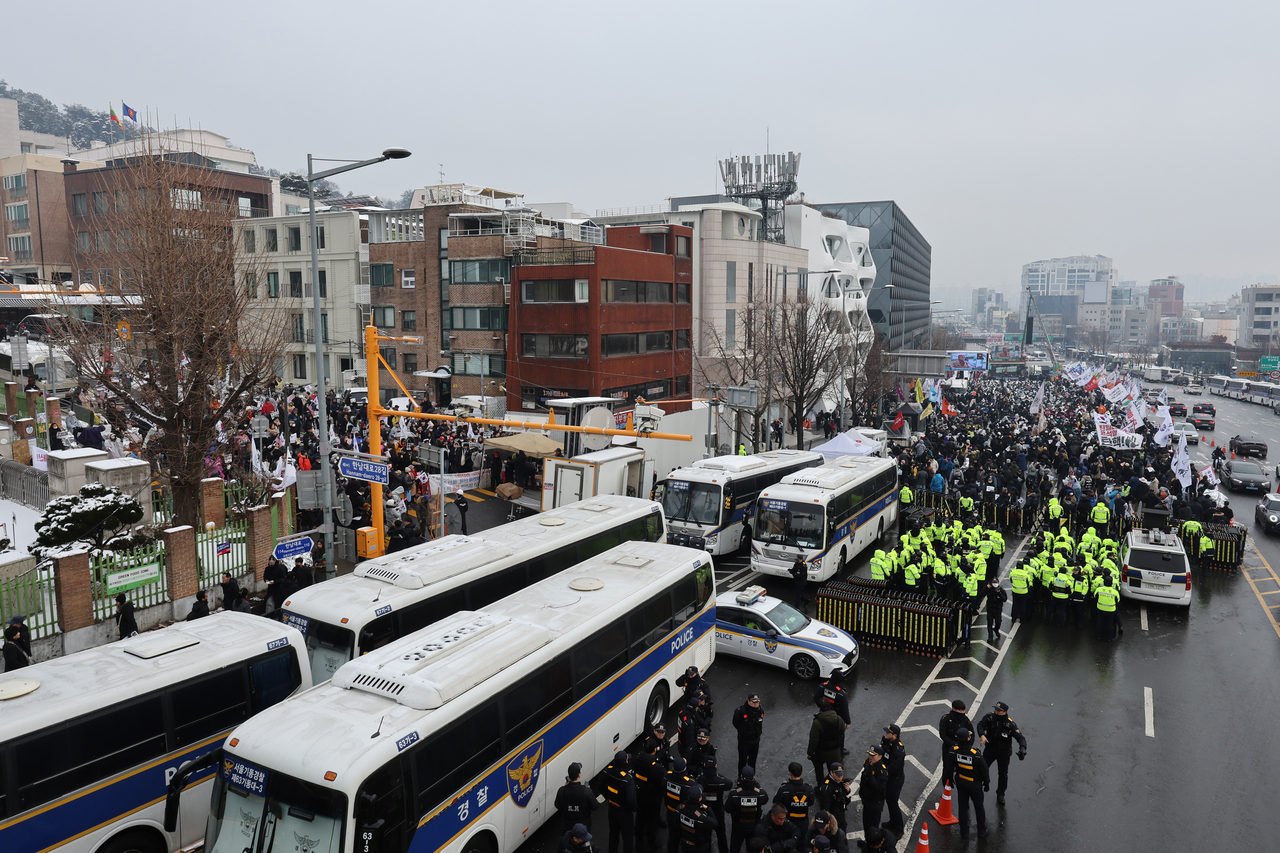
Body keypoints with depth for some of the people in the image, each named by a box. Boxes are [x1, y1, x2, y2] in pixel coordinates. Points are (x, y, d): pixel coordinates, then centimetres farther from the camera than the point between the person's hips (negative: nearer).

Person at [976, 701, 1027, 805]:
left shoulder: (1010, 724, -24)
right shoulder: (990, 717, -18)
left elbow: (1020, 737, -25)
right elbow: (980, 725, -27)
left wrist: (1022, 748, -44)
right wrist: (982, 735, -47)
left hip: (1004, 753, -2)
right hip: (990, 749, 2)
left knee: (1003, 774, 14)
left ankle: (1000, 794, 35)